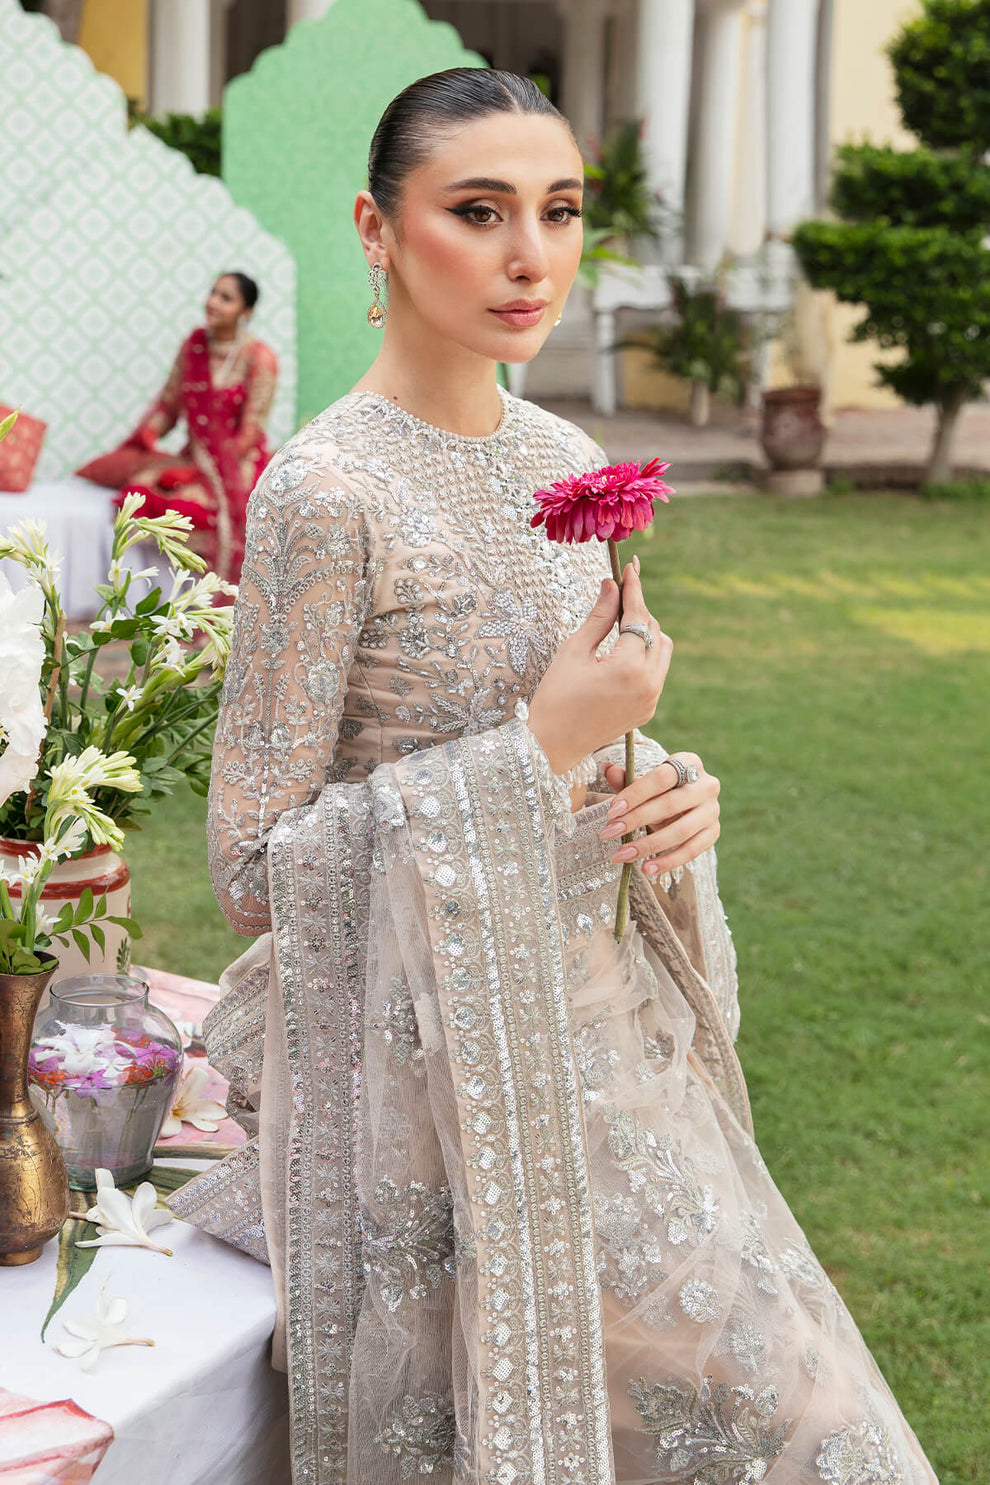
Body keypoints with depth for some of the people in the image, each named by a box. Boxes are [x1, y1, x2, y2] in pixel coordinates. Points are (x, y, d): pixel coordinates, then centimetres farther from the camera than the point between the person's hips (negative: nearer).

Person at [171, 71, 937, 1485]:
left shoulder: (567, 459, 6)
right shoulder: (325, 493, -18)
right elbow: (256, 868, -18)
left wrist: (675, 793, -6)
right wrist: (545, 745, -21)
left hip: (602, 1028, 7)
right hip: (446, 1062, -7)